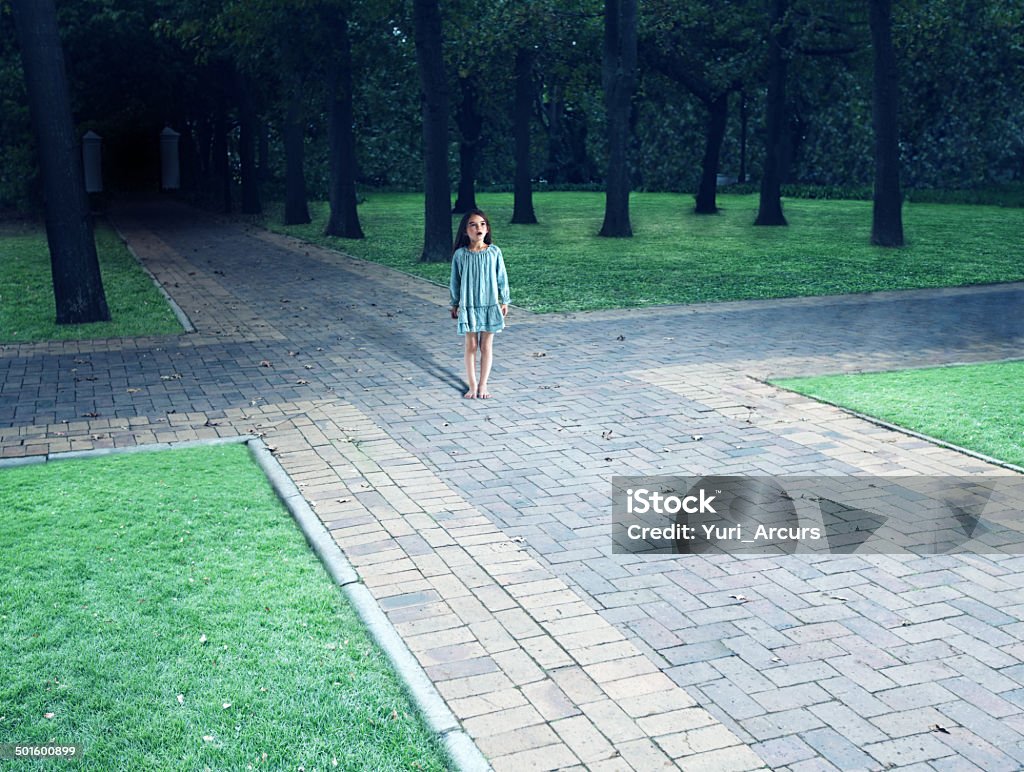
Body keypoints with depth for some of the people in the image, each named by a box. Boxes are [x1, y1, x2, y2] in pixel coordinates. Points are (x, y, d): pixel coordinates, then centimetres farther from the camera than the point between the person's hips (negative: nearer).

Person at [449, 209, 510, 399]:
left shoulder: (494, 252, -5)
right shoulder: (460, 254, -6)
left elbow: (501, 278, 2)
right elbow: (455, 281, 3)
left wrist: (504, 301, 6)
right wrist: (455, 304, 7)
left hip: (490, 305, 0)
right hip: (468, 306, 0)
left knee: (486, 347, 7)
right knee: (471, 346, 7)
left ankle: (483, 385, 18)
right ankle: (472, 385, 16)